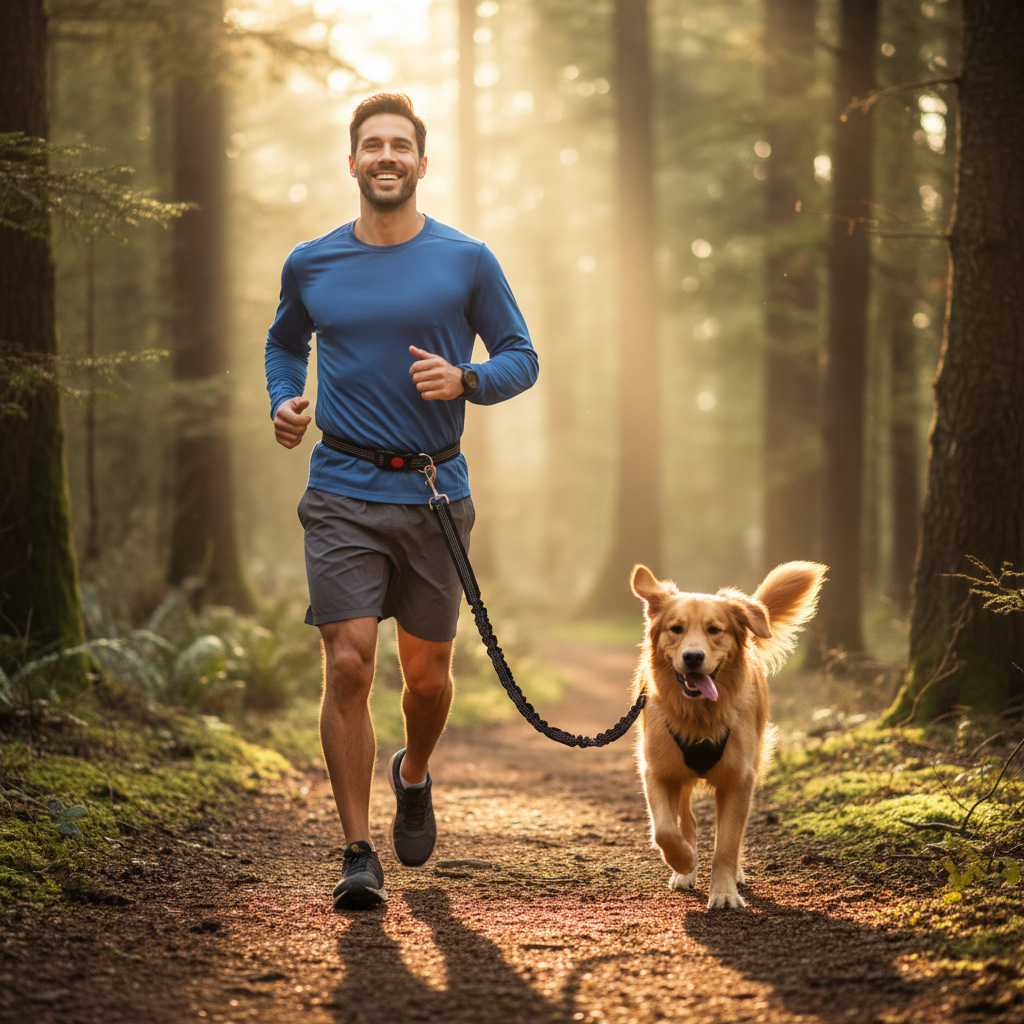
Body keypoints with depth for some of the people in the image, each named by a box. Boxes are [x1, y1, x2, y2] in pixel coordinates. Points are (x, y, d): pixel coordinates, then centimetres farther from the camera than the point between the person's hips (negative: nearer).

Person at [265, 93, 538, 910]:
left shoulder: (466, 261, 1)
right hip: (343, 494, 0)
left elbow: (521, 359, 5)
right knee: (348, 666, -11)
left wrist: (465, 379, -15)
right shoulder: (311, 265, 6)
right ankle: (360, 856, -4)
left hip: (434, 492, 0)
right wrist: (283, 403, 4)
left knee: (427, 672, 10)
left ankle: (414, 777, 43)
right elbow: (284, 343, 24)